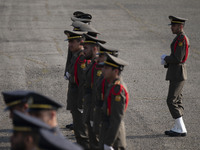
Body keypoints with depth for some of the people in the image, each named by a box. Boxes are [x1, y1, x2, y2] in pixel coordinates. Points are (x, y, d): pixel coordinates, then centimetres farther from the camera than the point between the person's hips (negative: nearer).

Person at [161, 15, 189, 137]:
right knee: (177, 101, 12)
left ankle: (181, 129, -6)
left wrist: (165, 58, -6)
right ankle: (178, 128, 16)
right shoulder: (180, 38, 14)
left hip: (178, 74, -10)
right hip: (176, 73, 10)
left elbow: (178, 58, -23)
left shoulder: (182, 39, -18)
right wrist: (166, 61, 4)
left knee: (171, 101, -9)